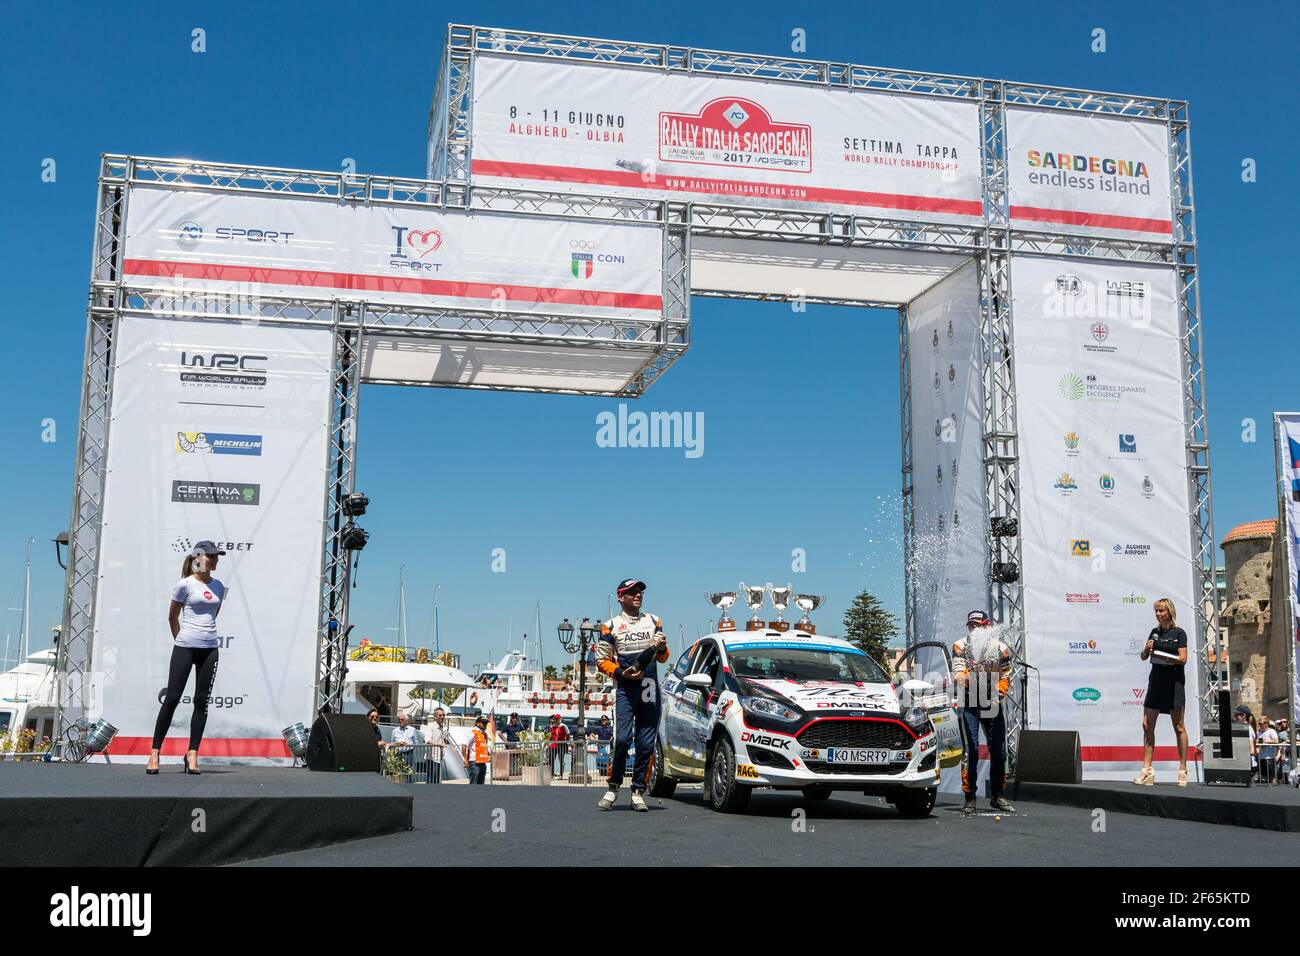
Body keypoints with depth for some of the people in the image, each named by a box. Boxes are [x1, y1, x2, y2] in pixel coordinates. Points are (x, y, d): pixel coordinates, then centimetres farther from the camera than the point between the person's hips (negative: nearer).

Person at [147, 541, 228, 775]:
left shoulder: (218, 586, 10)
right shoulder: (185, 584, -4)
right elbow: (172, 617, 4)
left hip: (210, 648, 5)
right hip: (185, 647, -5)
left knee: (202, 701, 3)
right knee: (172, 698, -4)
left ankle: (192, 755, 7)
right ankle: (155, 753, 4)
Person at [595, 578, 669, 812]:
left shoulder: (653, 621, 17)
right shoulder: (611, 626, 7)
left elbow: (662, 657, 19)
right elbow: (601, 661, 5)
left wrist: (662, 648, -4)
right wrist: (621, 672, -11)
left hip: (650, 689, 3)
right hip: (625, 689, -3)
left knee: (646, 743, 1)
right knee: (622, 739, -15)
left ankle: (638, 792, 7)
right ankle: (613, 787, -1)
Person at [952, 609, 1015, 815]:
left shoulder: (1001, 648, 9)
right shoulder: (961, 646, 2)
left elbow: (1005, 676, 11)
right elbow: (958, 673, -8)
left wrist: (998, 696, -5)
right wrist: (964, 676, -31)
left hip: (992, 704, 3)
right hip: (969, 704, -3)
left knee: (999, 751, 6)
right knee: (971, 750, -8)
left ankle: (997, 796, 18)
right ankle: (970, 798, -4)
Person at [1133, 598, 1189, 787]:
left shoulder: (1179, 633, -2)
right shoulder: (1155, 632, 13)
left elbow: (1183, 659, -9)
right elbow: (1143, 657, 13)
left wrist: (1166, 659, -27)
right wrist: (1147, 649, -9)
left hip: (1174, 681, -5)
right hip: (1156, 680, 5)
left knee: (1178, 727, 1)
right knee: (1147, 725, -1)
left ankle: (1183, 771, 6)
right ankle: (1147, 770, 1)